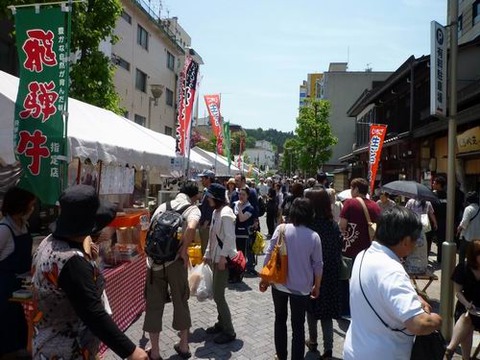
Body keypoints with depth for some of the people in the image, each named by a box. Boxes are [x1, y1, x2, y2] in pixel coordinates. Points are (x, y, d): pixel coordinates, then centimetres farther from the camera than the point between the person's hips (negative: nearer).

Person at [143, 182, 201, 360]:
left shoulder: (162, 206, 13)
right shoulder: (192, 209, -2)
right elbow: (191, 228, -24)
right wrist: (183, 251, -12)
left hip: (154, 262, 3)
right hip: (175, 262, -3)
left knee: (154, 306, 14)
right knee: (180, 302, 17)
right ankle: (184, 346, 32)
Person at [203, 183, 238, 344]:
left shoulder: (226, 213, -18)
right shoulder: (216, 211, 11)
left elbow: (229, 238, -22)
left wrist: (223, 257, -23)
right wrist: (207, 254, 18)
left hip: (224, 259, -9)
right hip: (216, 258, 9)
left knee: (218, 295, -4)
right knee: (217, 293, 16)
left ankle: (229, 332, 8)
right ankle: (221, 323, 31)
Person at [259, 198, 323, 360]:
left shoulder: (281, 229, -11)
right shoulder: (314, 236, -10)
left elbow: (269, 254, -9)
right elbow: (318, 265, -4)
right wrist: (317, 286, 10)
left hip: (279, 283, 1)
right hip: (302, 287, -1)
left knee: (280, 319, 21)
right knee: (298, 325, 12)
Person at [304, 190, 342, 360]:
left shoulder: (309, 225, -20)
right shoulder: (333, 224, -6)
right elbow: (339, 249, 1)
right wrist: (334, 268, 12)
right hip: (330, 274, 3)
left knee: (312, 307, 17)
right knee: (327, 310, 12)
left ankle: (313, 341, 32)